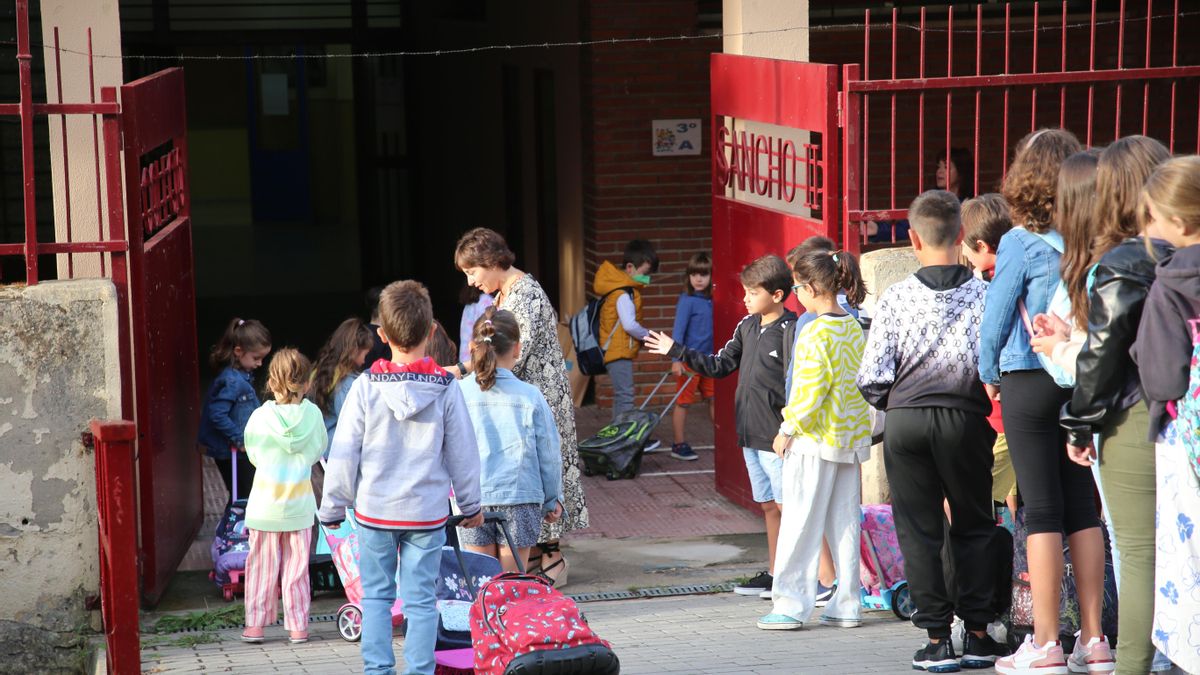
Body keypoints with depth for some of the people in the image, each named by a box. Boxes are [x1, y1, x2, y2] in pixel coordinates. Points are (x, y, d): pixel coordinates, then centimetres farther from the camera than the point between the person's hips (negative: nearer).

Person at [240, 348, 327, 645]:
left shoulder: (260, 417, -13)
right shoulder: (312, 414, -10)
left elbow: (253, 455, 0)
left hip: (265, 506, -1)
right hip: (299, 506, 1)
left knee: (262, 566, 10)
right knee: (296, 568, 9)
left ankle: (255, 623, 14)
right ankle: (298, 626, 12)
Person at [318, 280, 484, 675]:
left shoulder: (366, 387, -9)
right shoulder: (446, 388, -7)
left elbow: (344, 453, -4)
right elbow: (462, 453, 2)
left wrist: (333, 507, 7)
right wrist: (471, 505, 16)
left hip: (375, 509, 0)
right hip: (427, 511, 0)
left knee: (376, 596, 12)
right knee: (421, 600, 6)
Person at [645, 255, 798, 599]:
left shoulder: (791, 331, -13)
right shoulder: (747, 327, 11)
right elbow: (720, 365, 18)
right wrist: (675, 351, 16)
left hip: (778, 438, -8)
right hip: (751, 435, 8)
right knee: (768, 505, 14)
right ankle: (774, 574, 21)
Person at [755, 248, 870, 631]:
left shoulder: (815, 333, -17)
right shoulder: (854, 329, 6)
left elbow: (809, 394, -20)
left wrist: (787, 430, -8)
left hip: (815, 440, -7)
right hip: (852, 436, 8)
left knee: (800, 524, 0)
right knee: (845, 522, 11)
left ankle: (790, 605, 3)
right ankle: (847, 605, 14)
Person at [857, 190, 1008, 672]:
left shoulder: (895, 299, -5)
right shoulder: (984, 295, -5)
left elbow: (872, 378, -5)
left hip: (906, 420, 0)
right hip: (966, 419, 1)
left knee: (918, 531, 7)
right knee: (973, 527, 14)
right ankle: (977, 633, 14)